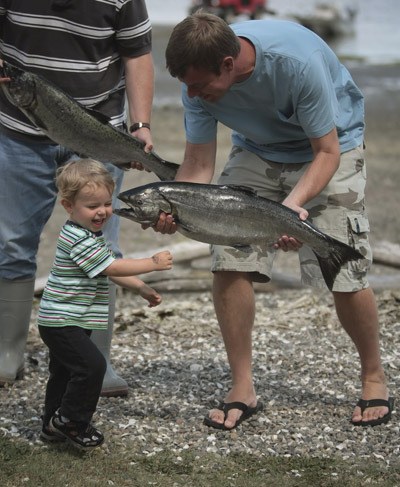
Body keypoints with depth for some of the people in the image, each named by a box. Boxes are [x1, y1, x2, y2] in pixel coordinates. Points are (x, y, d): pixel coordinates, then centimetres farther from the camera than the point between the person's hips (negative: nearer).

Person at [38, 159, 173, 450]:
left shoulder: (90, 235, 13)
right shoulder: (79, 239, -22)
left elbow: (109, 270, 22)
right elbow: (112, 267, -23)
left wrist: (143, 289, 17)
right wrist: (153, 263, -18)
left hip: (65, 321, 11)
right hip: (63, 322, -11)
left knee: (65, 372, 18)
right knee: (92, 366, -17)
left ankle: (54, 425, 29)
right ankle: (70, 421, -5)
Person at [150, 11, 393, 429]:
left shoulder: (297, 61, -37)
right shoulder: (199, 76, -23)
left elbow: (326, 153, -27)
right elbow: (198, 166, -18)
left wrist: (293, 204, -42)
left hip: (329, 145, -4)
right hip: (257, 150, 4)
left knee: (345, 277, -13)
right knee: (228, 263, -11)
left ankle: (374, 378, 13)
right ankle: (242, 389, 2)